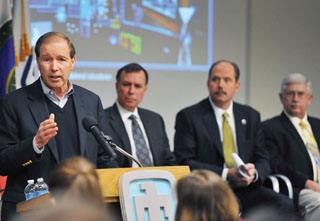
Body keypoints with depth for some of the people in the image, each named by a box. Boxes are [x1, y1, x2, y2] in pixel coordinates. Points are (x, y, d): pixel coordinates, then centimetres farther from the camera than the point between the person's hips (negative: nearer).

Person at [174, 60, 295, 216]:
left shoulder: (251, 116, 17)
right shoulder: (188, 117, 3)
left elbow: (263, 160, 15)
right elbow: (184, 162, -5)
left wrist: (253, 172, -11)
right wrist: (225, 174, -17)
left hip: (246, 189, 5)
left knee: (285, 204, -22)